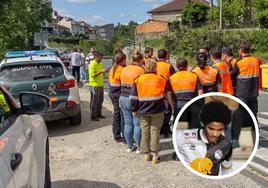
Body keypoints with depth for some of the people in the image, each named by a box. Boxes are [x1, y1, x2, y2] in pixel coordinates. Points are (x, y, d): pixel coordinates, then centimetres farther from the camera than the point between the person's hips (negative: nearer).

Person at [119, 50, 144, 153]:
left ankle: (129, 146, 21)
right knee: (137, 124, 3)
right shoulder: (140, 70, -10)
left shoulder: (125, 69, 9)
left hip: (124, 98, 6)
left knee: (128, 123, 12)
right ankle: (139, 147, 12)